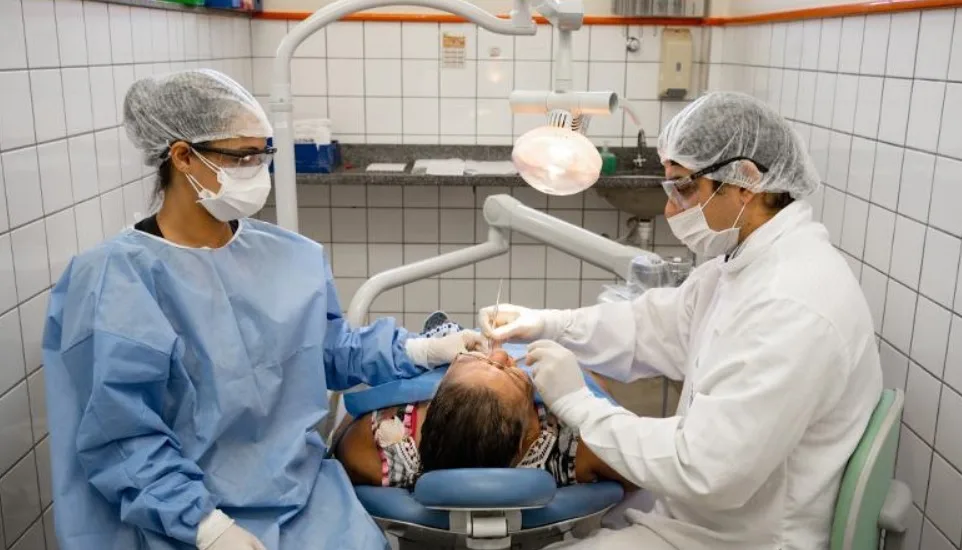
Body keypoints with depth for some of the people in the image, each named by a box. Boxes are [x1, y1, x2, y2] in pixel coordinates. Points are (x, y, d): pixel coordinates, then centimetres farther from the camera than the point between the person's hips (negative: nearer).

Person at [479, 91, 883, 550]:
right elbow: (654, 325, 11)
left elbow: (704, 473, -31)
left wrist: (576, 403, -22)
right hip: (701, 510, 9)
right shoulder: (745, 257, 2)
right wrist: (545, 324, -1)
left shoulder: (794, 309, -31)